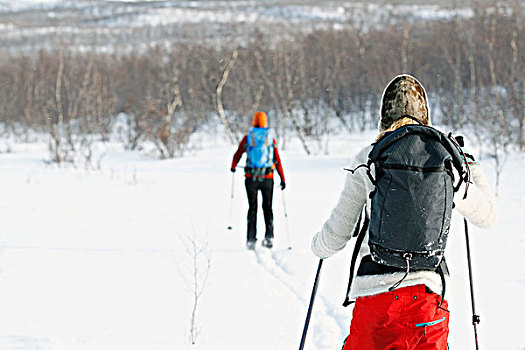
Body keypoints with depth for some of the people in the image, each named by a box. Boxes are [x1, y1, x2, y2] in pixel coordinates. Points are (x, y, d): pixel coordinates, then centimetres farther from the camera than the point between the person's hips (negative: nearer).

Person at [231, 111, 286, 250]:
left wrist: (233, 167, 29)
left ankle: (251, 239, 4)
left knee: (252, 208, 9)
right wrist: (282, 179, 4)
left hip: (251, 178, 0)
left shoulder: (247, 138, -1)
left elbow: (237, 155, 8)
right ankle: (269, 236, -1)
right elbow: (277, 160, -1)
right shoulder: (271, 138, -1)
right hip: (267, 178, 0)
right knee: (267, 207, 11)